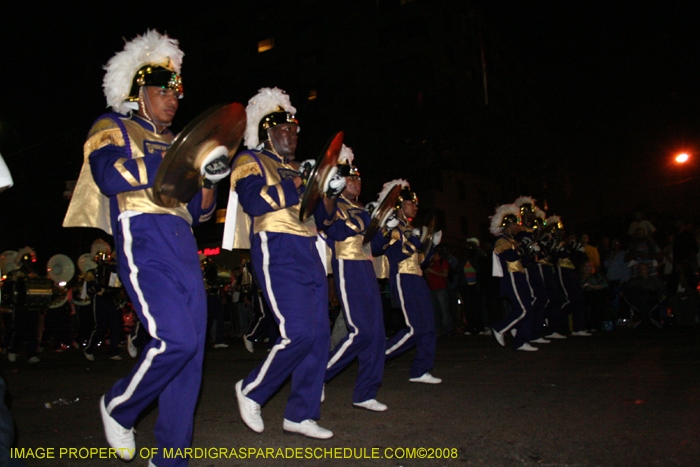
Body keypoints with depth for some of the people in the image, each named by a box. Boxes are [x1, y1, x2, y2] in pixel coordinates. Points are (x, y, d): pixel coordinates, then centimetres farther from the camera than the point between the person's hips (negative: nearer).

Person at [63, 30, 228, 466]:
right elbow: (110, 176, -14)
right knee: (176, 338, -21)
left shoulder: (173, 144, 25)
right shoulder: (113, 127, 9)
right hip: (144, 240, -7)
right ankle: (119, 408, 9)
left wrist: (210, 179, 2)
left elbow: (198, 210, 23)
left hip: (184, 248, 7)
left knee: (192, 349, 2)